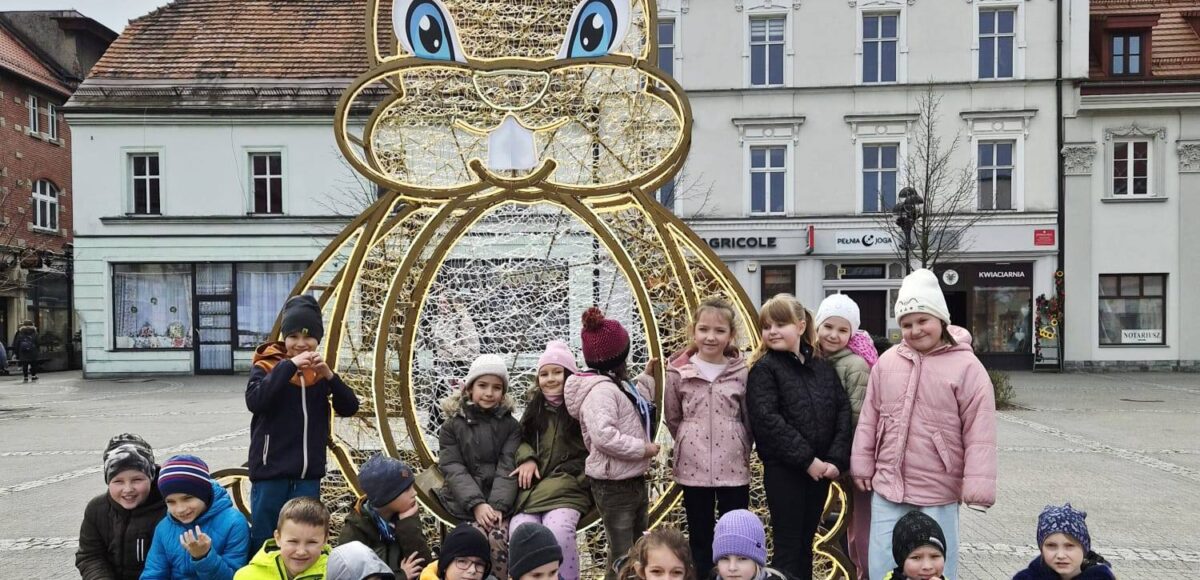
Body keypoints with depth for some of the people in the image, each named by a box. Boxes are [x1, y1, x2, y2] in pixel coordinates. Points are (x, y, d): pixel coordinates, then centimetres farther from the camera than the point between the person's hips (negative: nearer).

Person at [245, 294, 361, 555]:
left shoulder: (320, 371, 7)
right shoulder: (265, 366, -3)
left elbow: (349, 408, -2)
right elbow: (254, 401, -21)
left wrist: (329, 375, -16)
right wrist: (289, 366, -24)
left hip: (308, 472, 3)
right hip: (271, 470, -3)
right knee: (264, 538, 6)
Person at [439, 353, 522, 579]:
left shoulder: (510, 425, 7)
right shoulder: (452, 425, 5)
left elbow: (507, 469, -3)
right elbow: (453, 470, -4)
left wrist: (498, 505, -19)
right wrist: (477, 504, -19)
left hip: (499, 501, 1)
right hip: (464, 501, 0)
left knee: (498, 536, -28)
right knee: (483, 534, -27)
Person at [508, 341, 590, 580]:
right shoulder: (535, 407, 18)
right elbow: (521, 439, 22)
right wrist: (527, 458, -1)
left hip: (568, 489, -4)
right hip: (533, 488, 4)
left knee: (558, 533, -34)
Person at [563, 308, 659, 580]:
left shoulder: (616, 385, 11)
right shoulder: (601, 389, -21)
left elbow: (632, 413, 21)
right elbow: (603, 435, -34)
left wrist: (647, 378, 20)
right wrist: (644, 448, -24)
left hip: (633, 480, 10)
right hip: (613, 485, -10)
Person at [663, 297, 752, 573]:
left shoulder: (741, 372, -3)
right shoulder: (678, 372, -5)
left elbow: (749, 419, 6)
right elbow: (672, 418, 7)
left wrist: (739, 449, 7)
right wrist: (690, 444, 9)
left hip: (733, 467, 0)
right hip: (694, 467, 0)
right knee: (700, 538, 13)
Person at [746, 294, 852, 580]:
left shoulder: (823, 366, 9)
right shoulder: (764, 368, -6)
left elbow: (843, 410, 3)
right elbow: (768, 420, -16)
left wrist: (837, 459, -9)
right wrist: (806, 460, -18)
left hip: (821, 468, 5)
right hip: (784, 470, -5)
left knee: (806, 542, 15)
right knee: (788, 545, 2)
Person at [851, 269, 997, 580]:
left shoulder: (966, 366, -9)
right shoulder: (887, 361, 3)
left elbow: (979, 432, -11)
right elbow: (869, 418, 10)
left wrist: (978, 486, -14)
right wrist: (862, 465, 11)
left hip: (938, 492, -4)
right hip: (888, 485, 4)